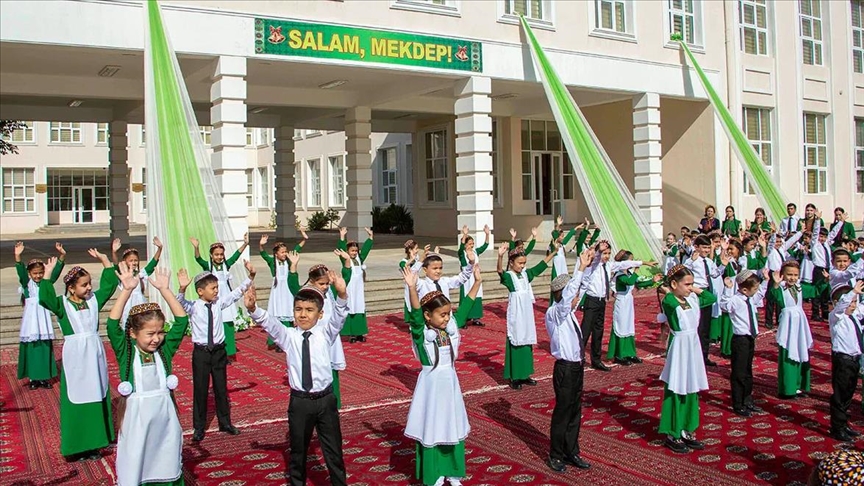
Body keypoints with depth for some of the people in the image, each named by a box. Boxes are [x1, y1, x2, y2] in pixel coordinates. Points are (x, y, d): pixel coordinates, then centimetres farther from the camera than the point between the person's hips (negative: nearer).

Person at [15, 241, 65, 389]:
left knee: (46, 347, 6)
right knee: (31, 347, 2)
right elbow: (21, 272, -17)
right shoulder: (26, 283, 0)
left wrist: (62, 256, -24)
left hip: (43, 318, 2)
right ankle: (32, 377, 12)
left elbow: (57, 271, -8)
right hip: (30, 319, -2)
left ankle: (44, 377, 16)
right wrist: (17, 257, -36)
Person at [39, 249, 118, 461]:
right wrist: (48, 273, -23)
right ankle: (77, 446, 9)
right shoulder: (62, 304, -4)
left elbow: (110, 284, 9)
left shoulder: (94, 300, 7)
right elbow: (45, 298, -21)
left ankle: (94, 443, 19)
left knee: (97, 397, 9)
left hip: (95, 354, 4)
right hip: (75, 356, -4)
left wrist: (104, 259, 5)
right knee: (76, 398, 0)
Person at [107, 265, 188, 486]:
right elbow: (112, 325, -18)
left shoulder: (165, 349, -1)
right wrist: (127, 291, -26)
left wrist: (164, 290, -13)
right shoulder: (125, 351, -6)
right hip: (136, 418, -2)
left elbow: (182, 320, -7)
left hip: (165, 416, 2)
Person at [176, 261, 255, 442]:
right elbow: (180, 303, -29)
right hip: (201, 352, -3)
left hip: (219, 351, 3)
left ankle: (225, 423, 29)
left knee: (221, 388, 15)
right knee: (200, 390, 7)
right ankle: (199, 427, 21)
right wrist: (182, 288, -48)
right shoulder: (193, 307, -11)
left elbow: (237, 293, 1)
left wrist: (251, 277, -10)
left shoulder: (219, 302, -1)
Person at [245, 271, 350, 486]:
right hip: (299, 402, 1)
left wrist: (342, 295, -38)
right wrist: (253, 309, -36)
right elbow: (269, 323, -15)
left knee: (334, 451, 10)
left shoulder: (325, 333, 0)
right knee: (298, 450, 16)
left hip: (325, 399, -1)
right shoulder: (288, 336, 0)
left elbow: (339, 317, -17)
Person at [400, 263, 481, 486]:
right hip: (432, 384, -5)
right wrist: (412, 288, -47)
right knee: (431, 430, 5)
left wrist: (477, 281, -3)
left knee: (453, 428, 15)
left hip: (450, 382, 6)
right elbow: (416, 314, -32)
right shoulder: (421, 333, -15)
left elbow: (465, 306, 2)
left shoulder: (452, 326, 0)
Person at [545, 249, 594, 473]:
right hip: (565, 368, -8)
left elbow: (574, 287, 12)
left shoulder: (568, 312, 7)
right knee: (562, 412, 4)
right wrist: (581, 268, -32)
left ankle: (572, 452, 30)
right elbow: (567, 292, -32)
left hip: (577, 366, 8)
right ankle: (556, 455, 19)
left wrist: (585, 266, 0)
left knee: (575, 412, 17)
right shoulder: (554, 313, -16)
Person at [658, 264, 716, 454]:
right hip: (679, 348, -7)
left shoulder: (692, 299, 6)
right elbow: (674, 303, -37)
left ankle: (687, 432, 26)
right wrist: (668, 291, -20)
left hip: (693, 347, 8)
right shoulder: (669, 301, -15)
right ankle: (672, 435, 12)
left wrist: (696, 290, 8)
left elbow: (712, 298, 18)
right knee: (676, 391, 1)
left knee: (691, 391, 14)